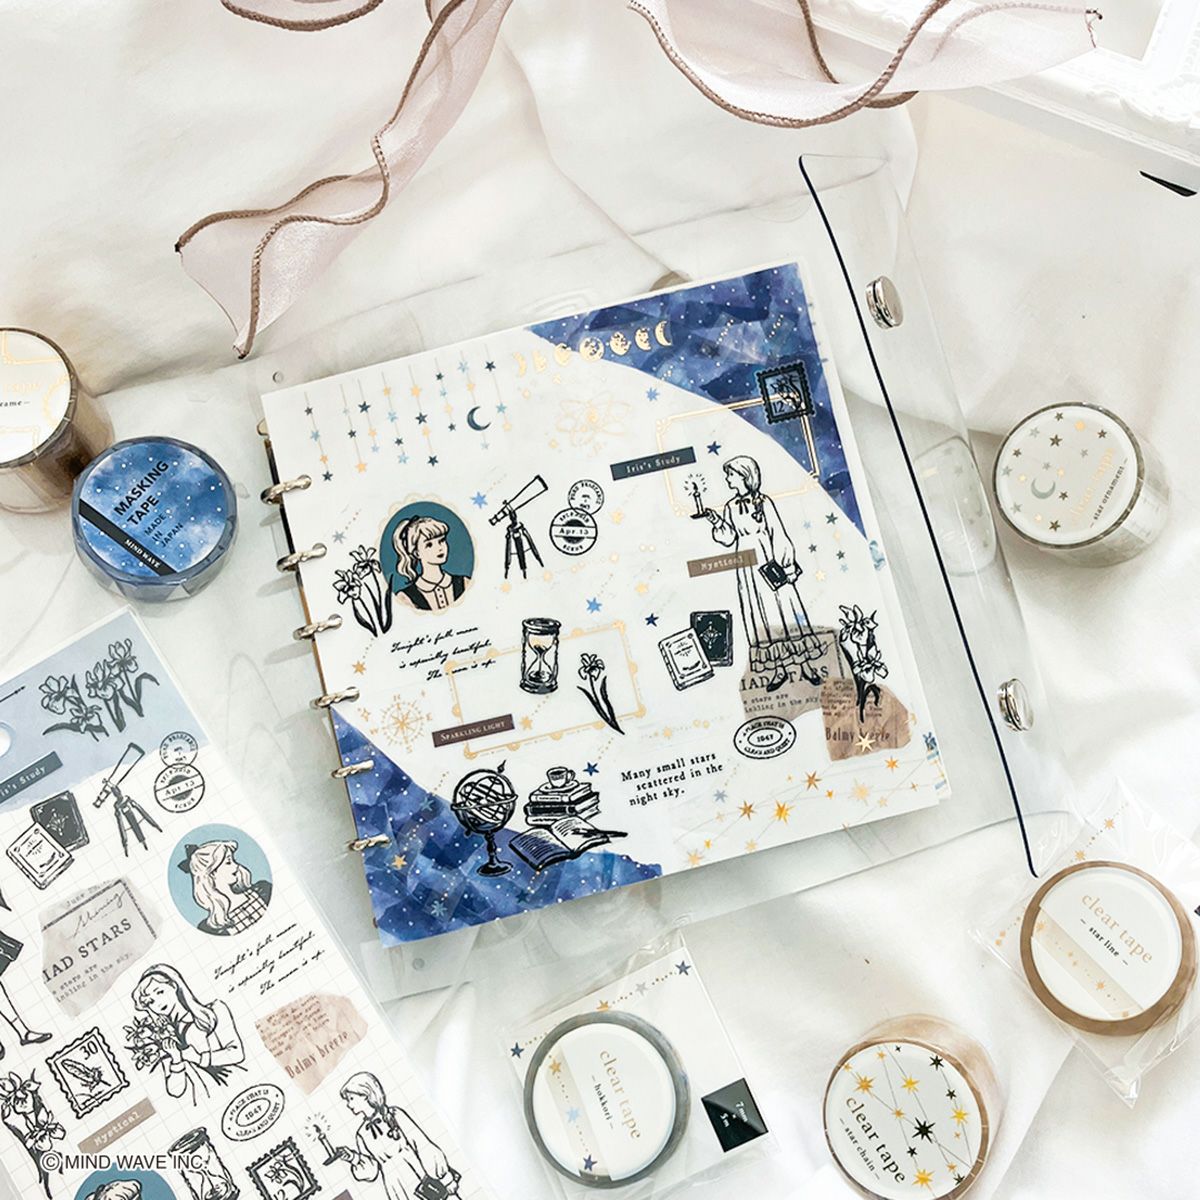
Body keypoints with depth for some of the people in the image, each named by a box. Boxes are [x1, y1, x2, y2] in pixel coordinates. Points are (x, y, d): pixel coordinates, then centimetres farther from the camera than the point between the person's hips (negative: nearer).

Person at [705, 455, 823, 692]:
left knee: (784, 609, -2)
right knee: (759, 615, 3)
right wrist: (718, 523, -11)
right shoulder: (730, 506, 9)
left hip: (769, 561, -4)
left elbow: (778, 534, -5)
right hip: (747, 567, 4)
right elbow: (728, 538, 6)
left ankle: (805, 665, 4)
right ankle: (778, 669, 8)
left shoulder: (763, 502, -3)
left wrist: (786, 565, -10)